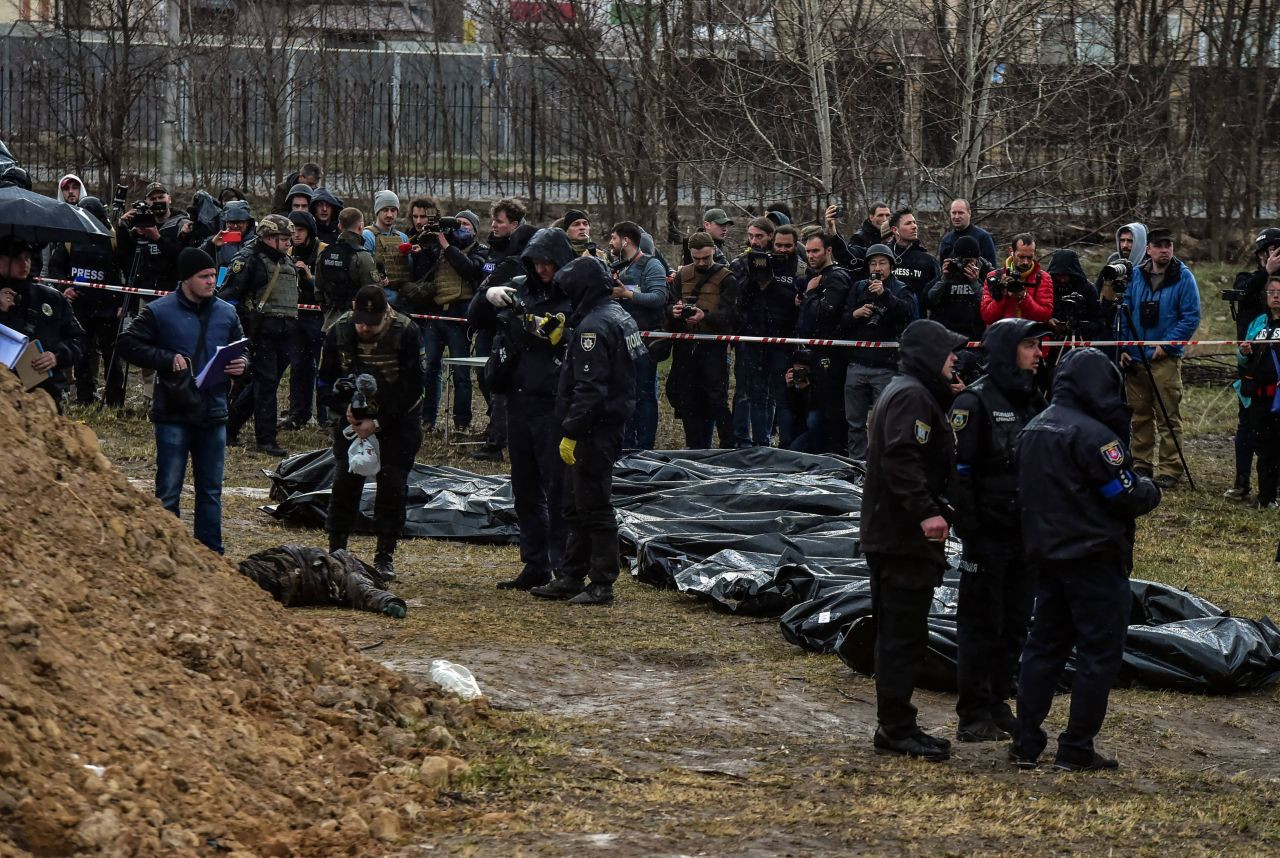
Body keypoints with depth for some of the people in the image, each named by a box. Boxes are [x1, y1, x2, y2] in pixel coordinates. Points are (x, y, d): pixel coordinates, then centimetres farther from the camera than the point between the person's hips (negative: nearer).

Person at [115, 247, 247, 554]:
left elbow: (241, 353, 19)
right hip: (173, 414, -4)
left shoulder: (226, 313, 8)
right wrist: (167, 359, -16)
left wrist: (241, 366, -6)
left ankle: (211, 554, 19)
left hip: (213, 414, 4)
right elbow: (128, 344, -5)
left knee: (211, 491, 11)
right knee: (168, 491, 1)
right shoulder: (160, 312, -5)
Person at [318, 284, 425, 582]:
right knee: (344, 481, -3)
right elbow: (326, 381, -4)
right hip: (353, 417, 2)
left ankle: (385, 557, 3)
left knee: (392, 484, -6)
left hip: (398, 419, -2)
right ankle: (336, 551, 8)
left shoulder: (406, 333, -22)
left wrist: (378, 423, -23)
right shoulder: (338, 332, -14)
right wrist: (344, 408, -22)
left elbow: (411, 389, -19)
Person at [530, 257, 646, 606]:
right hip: (612, 423, 10)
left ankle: (602, 584, 2)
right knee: (577, 507, 16)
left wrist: (571, 431, -21)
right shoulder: (619, 316, 12)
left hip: (594, 431, -10)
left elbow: (589, 387, -23)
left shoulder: (594, 326, -19)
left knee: (593, 508, -3)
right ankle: (571, 578, 22)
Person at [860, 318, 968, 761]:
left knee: (897, 632, 14)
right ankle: (896, 728, -3)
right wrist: (926, 511, -32)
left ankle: (895, 725, 20)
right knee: (905, 633, -7)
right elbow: (902, 460, -27)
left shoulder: (910, 392, 19)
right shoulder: (912, 397, -16)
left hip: (890, 535, 11)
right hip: (906, 537, -11)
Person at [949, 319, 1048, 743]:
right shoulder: (974, 402, -11)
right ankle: (974, 716, 3)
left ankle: (997, 705, 20)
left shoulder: (1033, 401, 13)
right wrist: (969, 528, -18)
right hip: (988, 533, -7)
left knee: (1015, 624, 10)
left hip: (1025, 533, 7)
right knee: (981, 626, -2)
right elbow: (959, 469, -14)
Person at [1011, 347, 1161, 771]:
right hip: (1094, 558, -8)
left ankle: (1026, 744, 11)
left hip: (1048, 556, 8)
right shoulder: (1091, 434, -18)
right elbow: (1126, 496, -17)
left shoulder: (1032, 430, 10)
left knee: (1045, 646, 13)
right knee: (1100, 651, 0)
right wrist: (1150, 490, 3)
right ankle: (1077, 749, 0)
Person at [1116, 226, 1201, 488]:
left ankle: (1170, 470, -2)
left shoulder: (1183, 277, -4)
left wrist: (1166, 346, -13)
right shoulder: (1136, 276, 8)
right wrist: (1123, 348, 4)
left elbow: (1191, 317, -8)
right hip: (1134, 358, 4)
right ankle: (1141, 463, 21)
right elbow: (1124, 313, 12)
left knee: (1169, 416, -5)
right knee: (1140, 414, 11)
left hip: (1166, 358, -4)